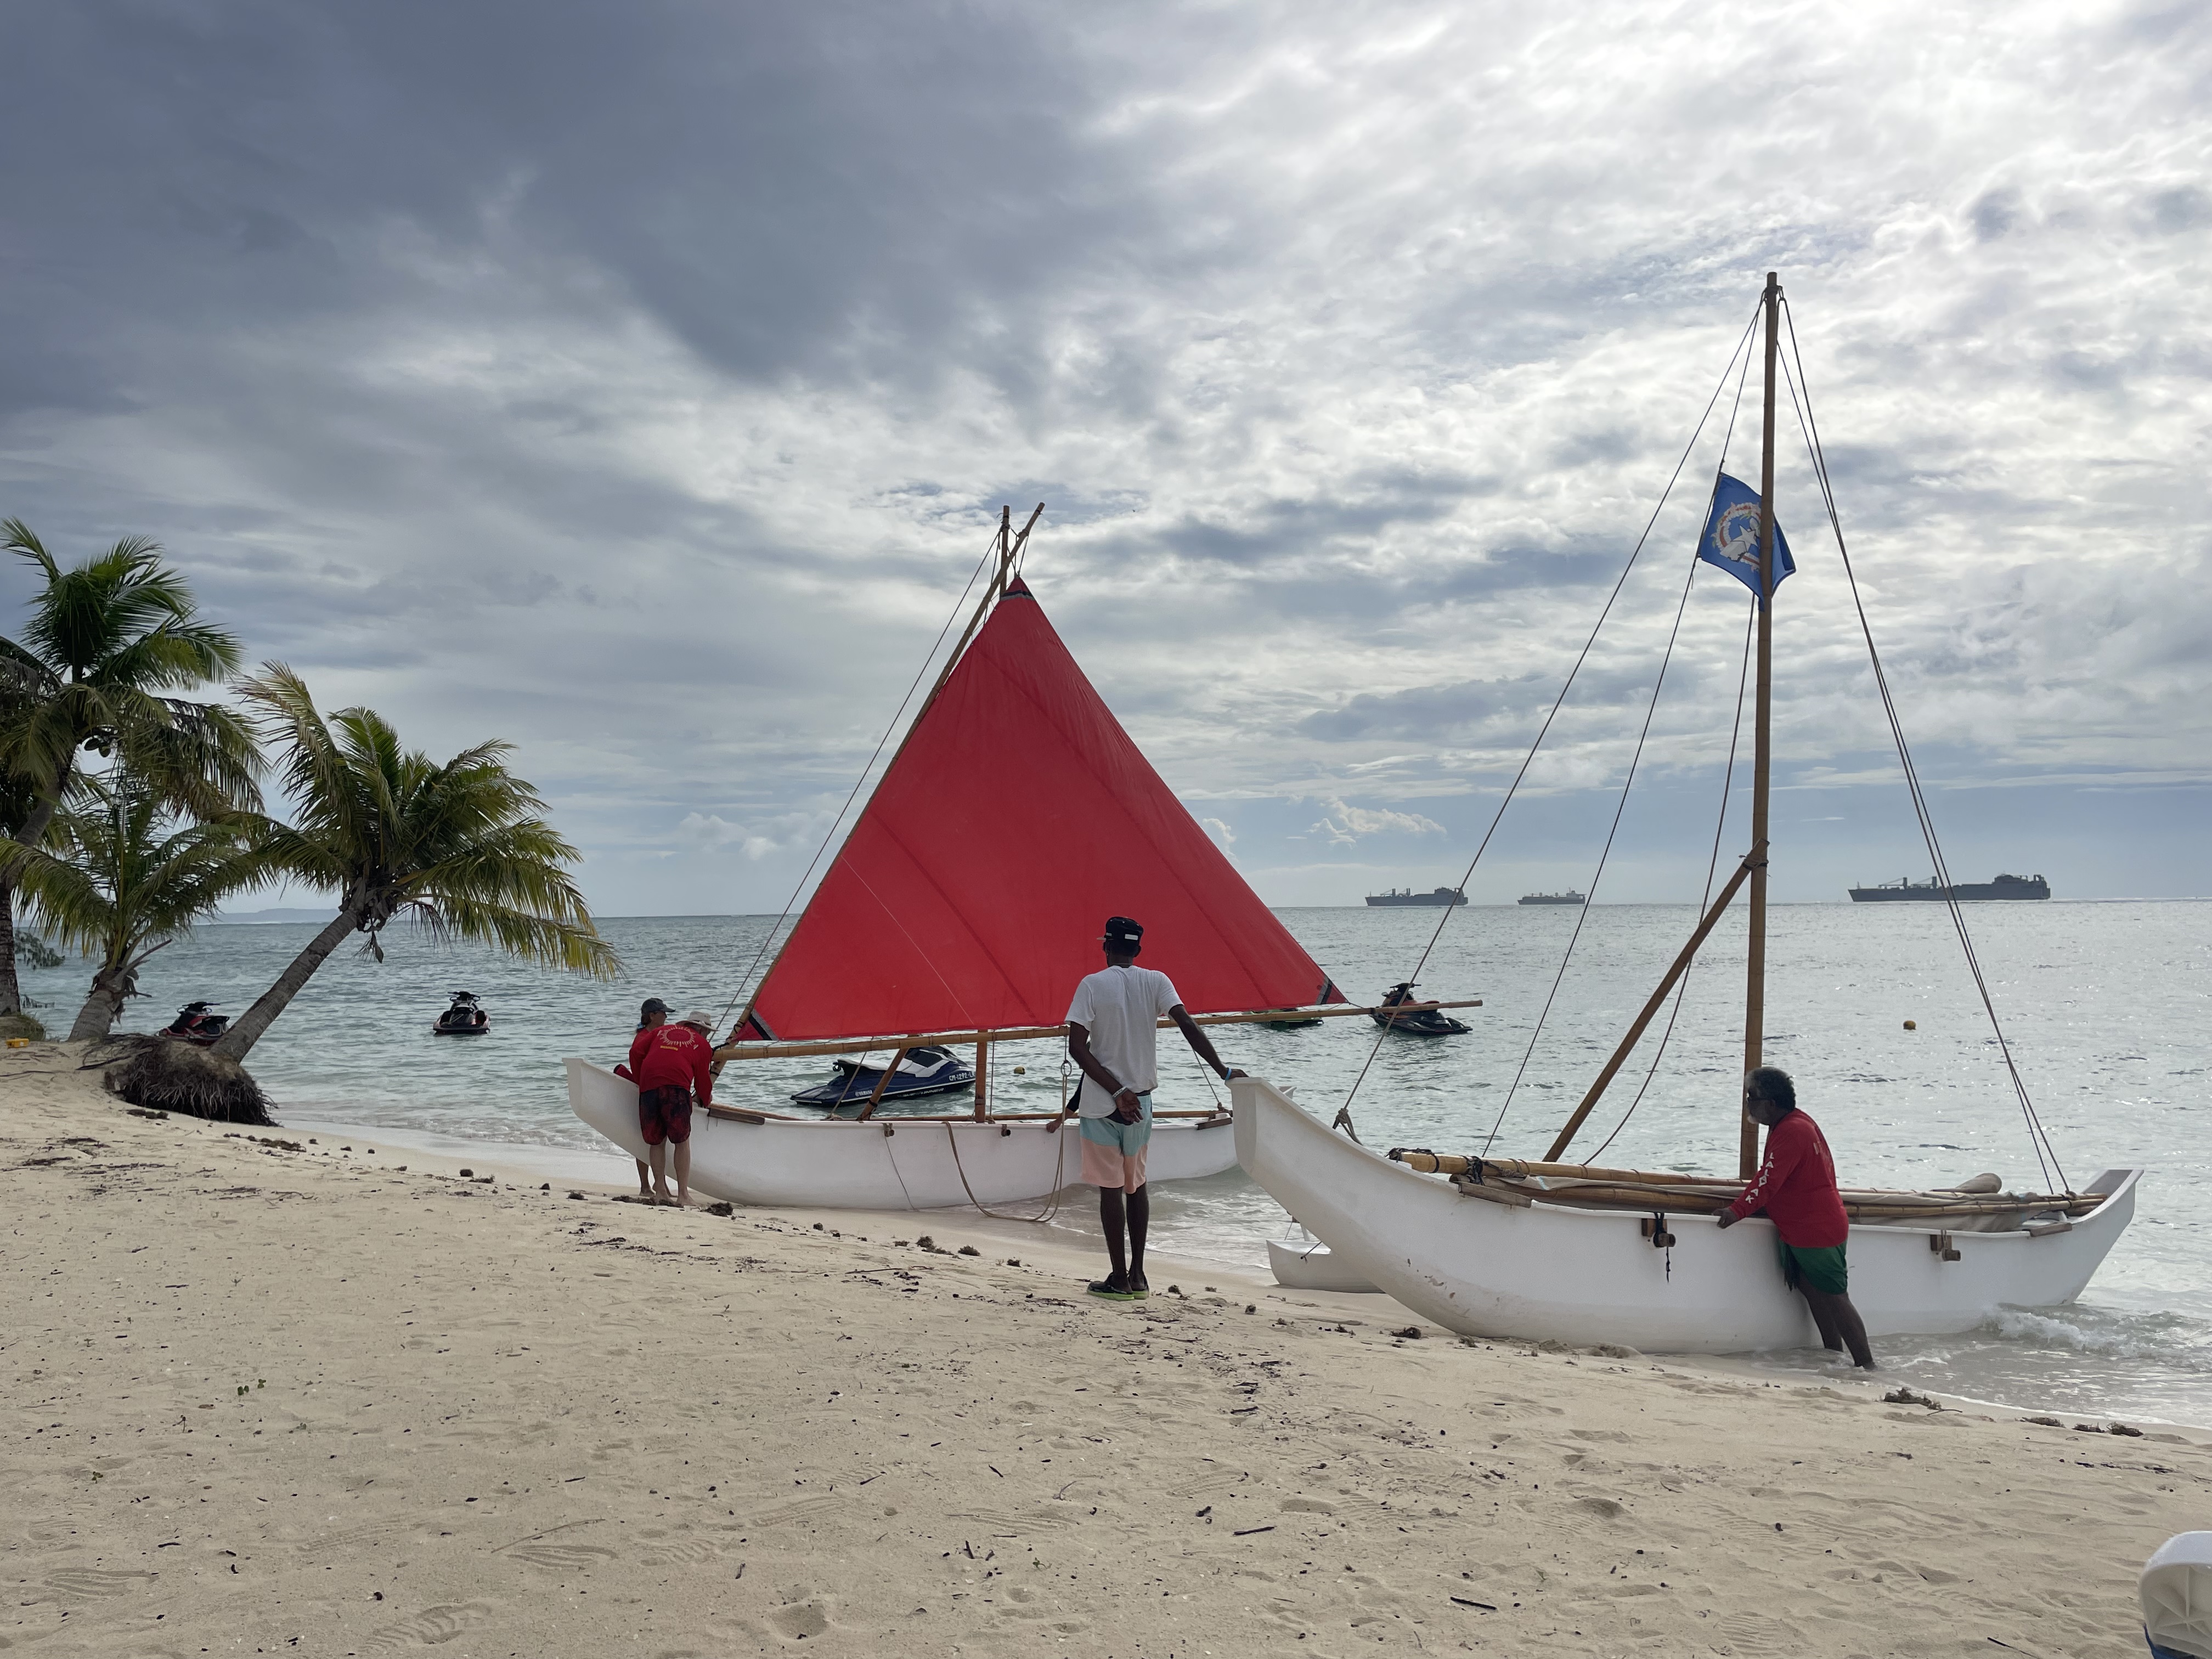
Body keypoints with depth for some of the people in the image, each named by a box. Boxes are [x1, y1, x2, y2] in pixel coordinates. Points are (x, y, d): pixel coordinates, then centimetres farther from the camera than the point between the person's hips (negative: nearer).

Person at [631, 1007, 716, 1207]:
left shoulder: (661, 1031, 29)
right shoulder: (703, 1045, 21)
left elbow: (636, 1052, 18)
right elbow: (702, 1081, 20)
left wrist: (640, 1082, 30)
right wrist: (707, 1101, 39)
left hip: (648, 1087, 3)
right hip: (677, 1086, -3)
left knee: (656, 1141, 12)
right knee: (682, 1141, 3)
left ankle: (661, 1191, 10)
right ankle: (683, 1194, -1)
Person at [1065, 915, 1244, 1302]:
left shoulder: (1092, 985, -8)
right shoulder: (1156, 982, -1)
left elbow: (1077, 1048, -15)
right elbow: (1188, 1026, -13)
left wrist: (1117, 1091, -15)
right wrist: (1224, 1071, -13)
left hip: (1101, 1103, -3)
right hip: (1141, 1100, 3)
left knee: (1110, 1187, 2)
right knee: (1136, 1185, 15)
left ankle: (1119, 1279, 5)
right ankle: (1138, 1276, 16)